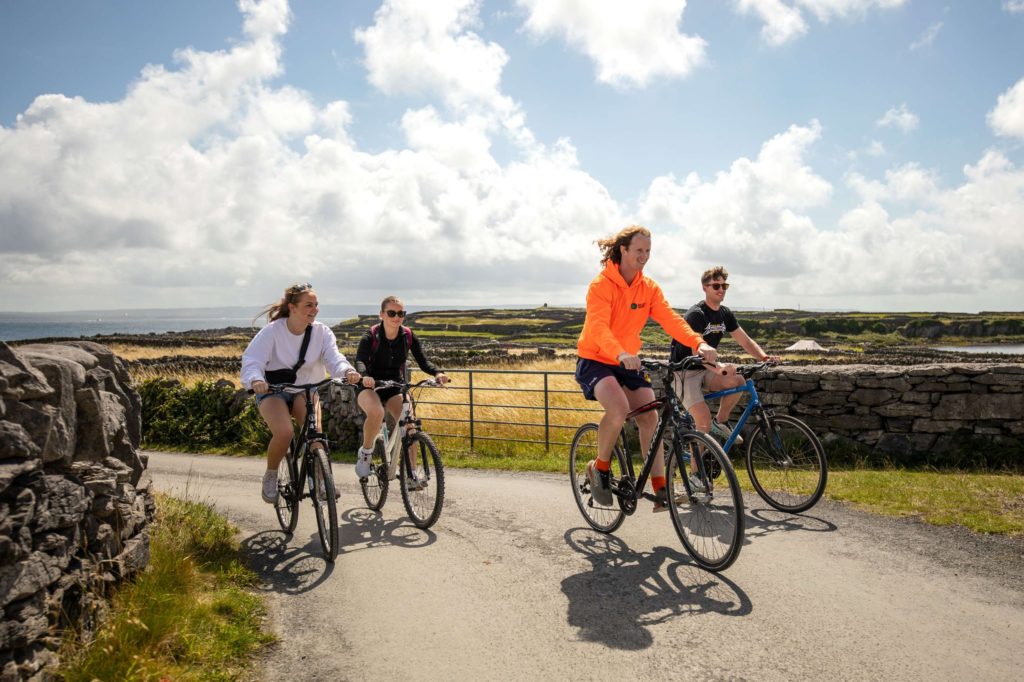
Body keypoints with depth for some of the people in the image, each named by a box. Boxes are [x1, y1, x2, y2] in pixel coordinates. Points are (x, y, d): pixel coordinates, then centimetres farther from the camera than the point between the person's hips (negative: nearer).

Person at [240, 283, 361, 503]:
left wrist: (347, 371, -43)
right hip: (272, 391, -2)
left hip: (305, 390, 2)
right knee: (284, 432, -28)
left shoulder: (322, 332, -7)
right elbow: (252, 360, -23)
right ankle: (270, 476, 1)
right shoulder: (272, 331, -15)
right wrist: (255, 380, -46)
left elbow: (333, 357, -20)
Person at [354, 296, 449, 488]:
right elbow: (360, 361, -29)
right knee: (376, 413, -35)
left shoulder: (409, 336, -6)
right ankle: (365, 452, -8)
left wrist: (437, 373, -31)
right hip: (369, 386, -3)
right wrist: (364, 376, -52)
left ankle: (412, 473, -10)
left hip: (395, 387, 3)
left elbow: (422, 361, -10)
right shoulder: (371, 336, -16)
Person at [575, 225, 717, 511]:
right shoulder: (602, 284, -16)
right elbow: (599, 326, -31)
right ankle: (599, 467, -5)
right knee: (619, 409, -30)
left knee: (650, 417, -8)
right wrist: (621, 354, -50)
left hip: (628, 362, 6)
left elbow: (670, 318, -11)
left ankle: (660, 489, -1)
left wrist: (699, 343, -29)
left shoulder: (648, 287, 1)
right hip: (595, 360, -6)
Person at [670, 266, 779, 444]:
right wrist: (718, 367, -47)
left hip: (705, 369, 7)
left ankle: (720, 422, 1)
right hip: (686, 371, -7)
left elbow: (746, 341, 5)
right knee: (704, 422, -18)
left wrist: (764, 356, -15)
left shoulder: (725, 313, 5)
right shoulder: (696, 314, -19)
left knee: (737, 381, -22)